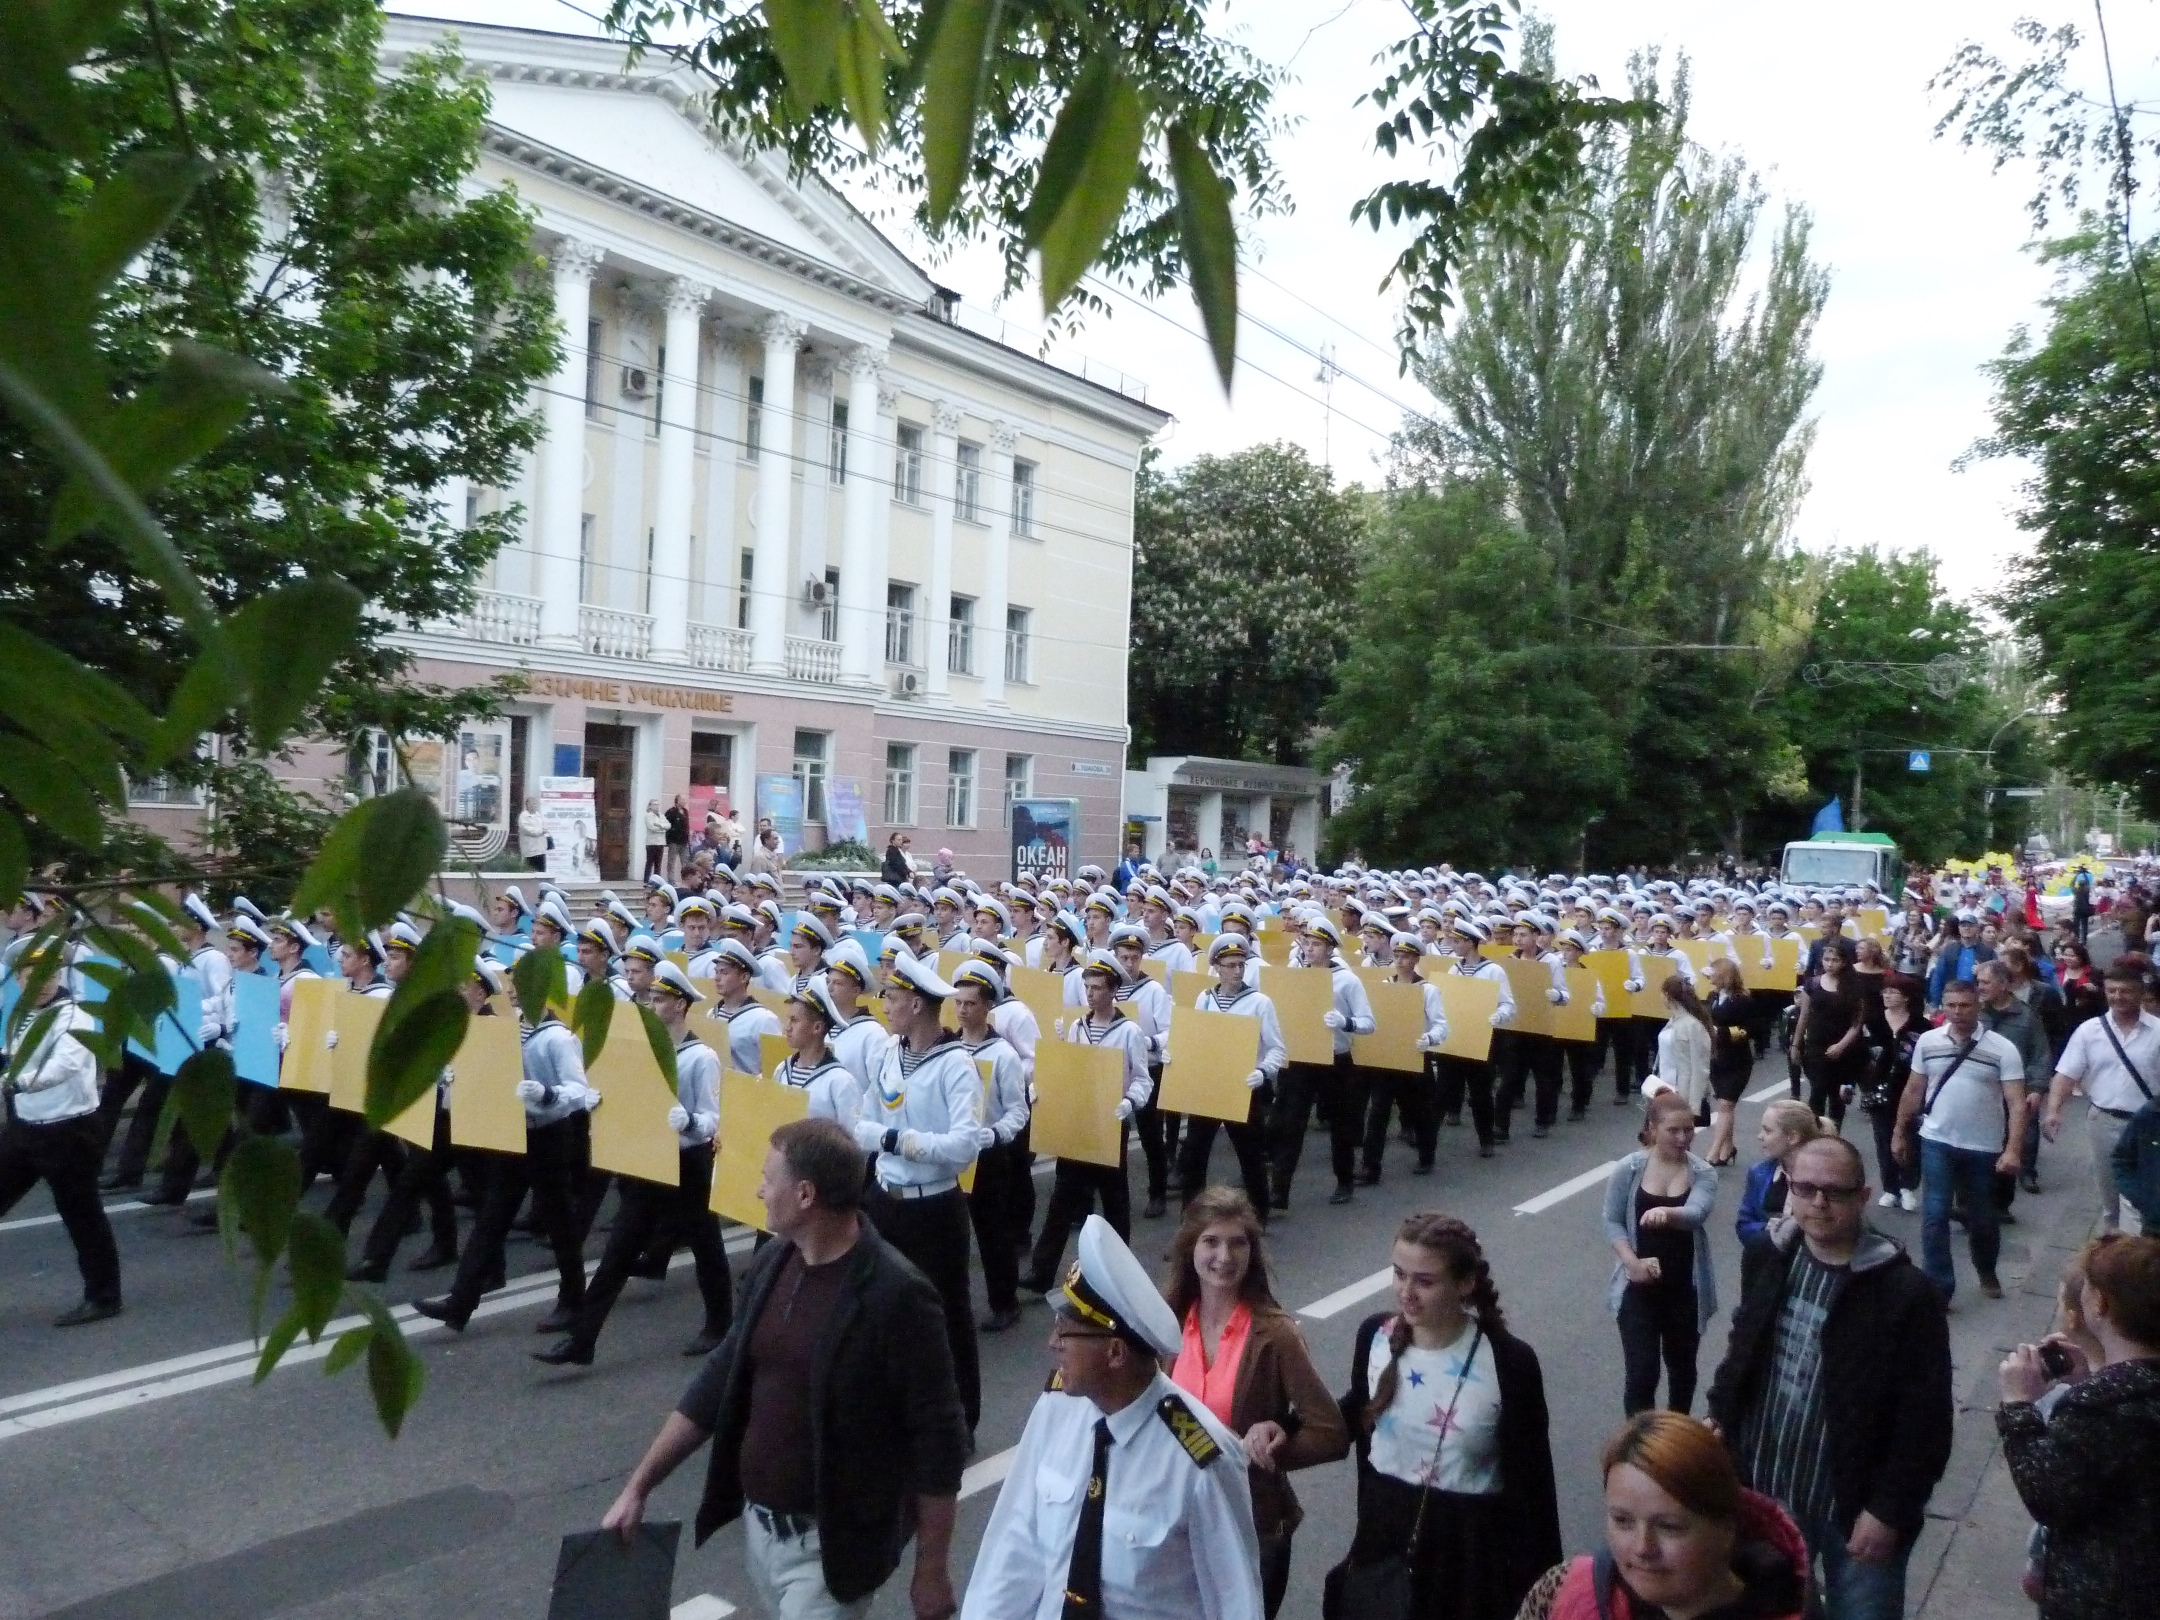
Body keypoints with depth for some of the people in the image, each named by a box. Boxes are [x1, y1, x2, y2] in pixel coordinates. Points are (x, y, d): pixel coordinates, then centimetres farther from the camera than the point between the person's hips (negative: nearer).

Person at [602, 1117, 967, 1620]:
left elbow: (937, 1442, -16)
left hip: (829, 1542, -7)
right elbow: (721, 1379, 9)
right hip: (758, 1523, 7)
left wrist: (932, 1572, -12)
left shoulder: (895, 1295, -22)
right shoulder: (770, 1264, -1)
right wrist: (638, 1486, 8)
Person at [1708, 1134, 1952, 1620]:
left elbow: (1925, 1418, -16)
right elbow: (1741, 1352, 12)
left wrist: (1890, 1509, -16)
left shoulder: (1907, 1292, -17)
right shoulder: (1771, 1260, -2)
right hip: (1767, 1491, 4)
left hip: (1856, 1508, -4)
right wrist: (1721, 1417, 6)